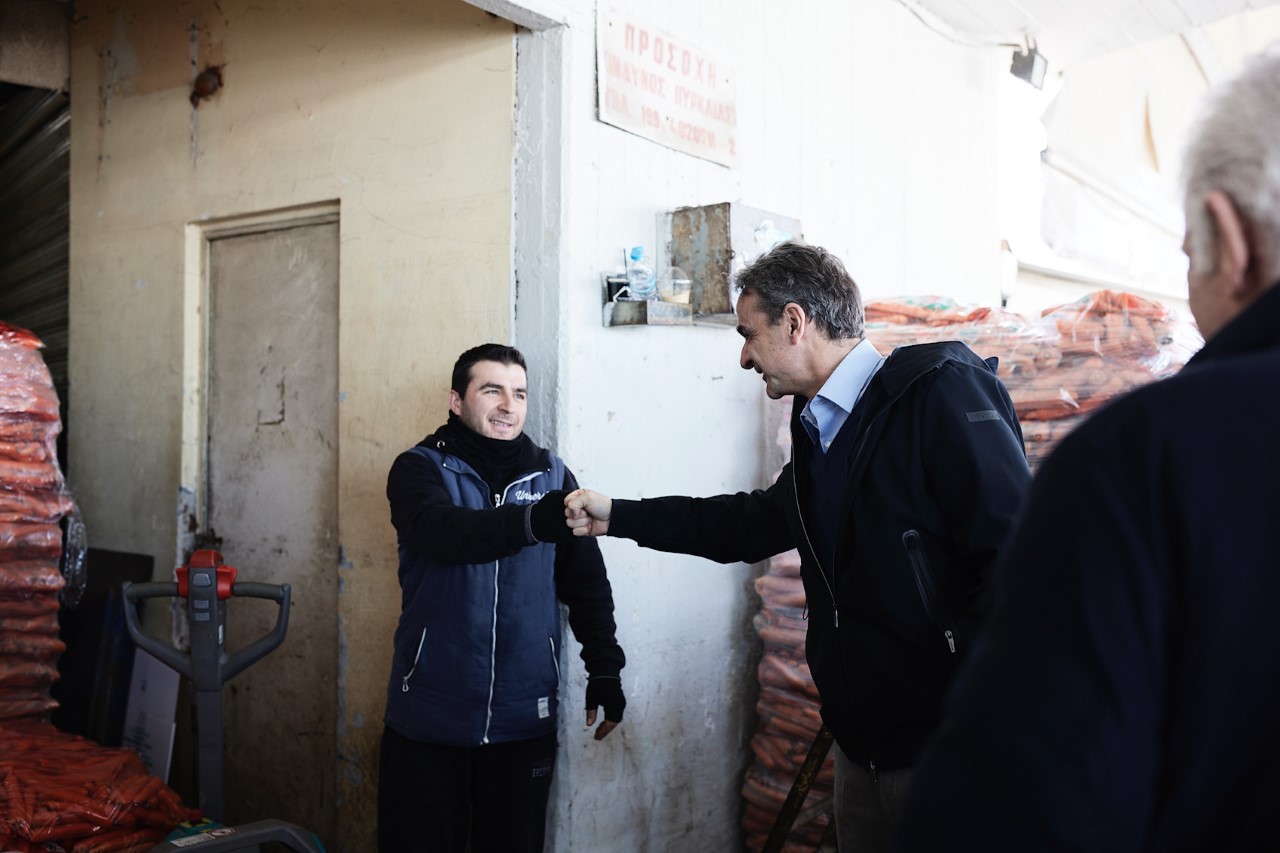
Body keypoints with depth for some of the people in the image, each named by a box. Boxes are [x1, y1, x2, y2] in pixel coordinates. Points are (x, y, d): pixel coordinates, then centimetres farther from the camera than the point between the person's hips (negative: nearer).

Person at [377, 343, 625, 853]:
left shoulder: (551, 475, 5)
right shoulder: (420, 468, -4)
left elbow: (587, 580, 9)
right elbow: (442, 531, -26)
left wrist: (604, 668, 3)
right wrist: (532, 521, -42)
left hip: (524, 717, 2)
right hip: (429, 715, -2)